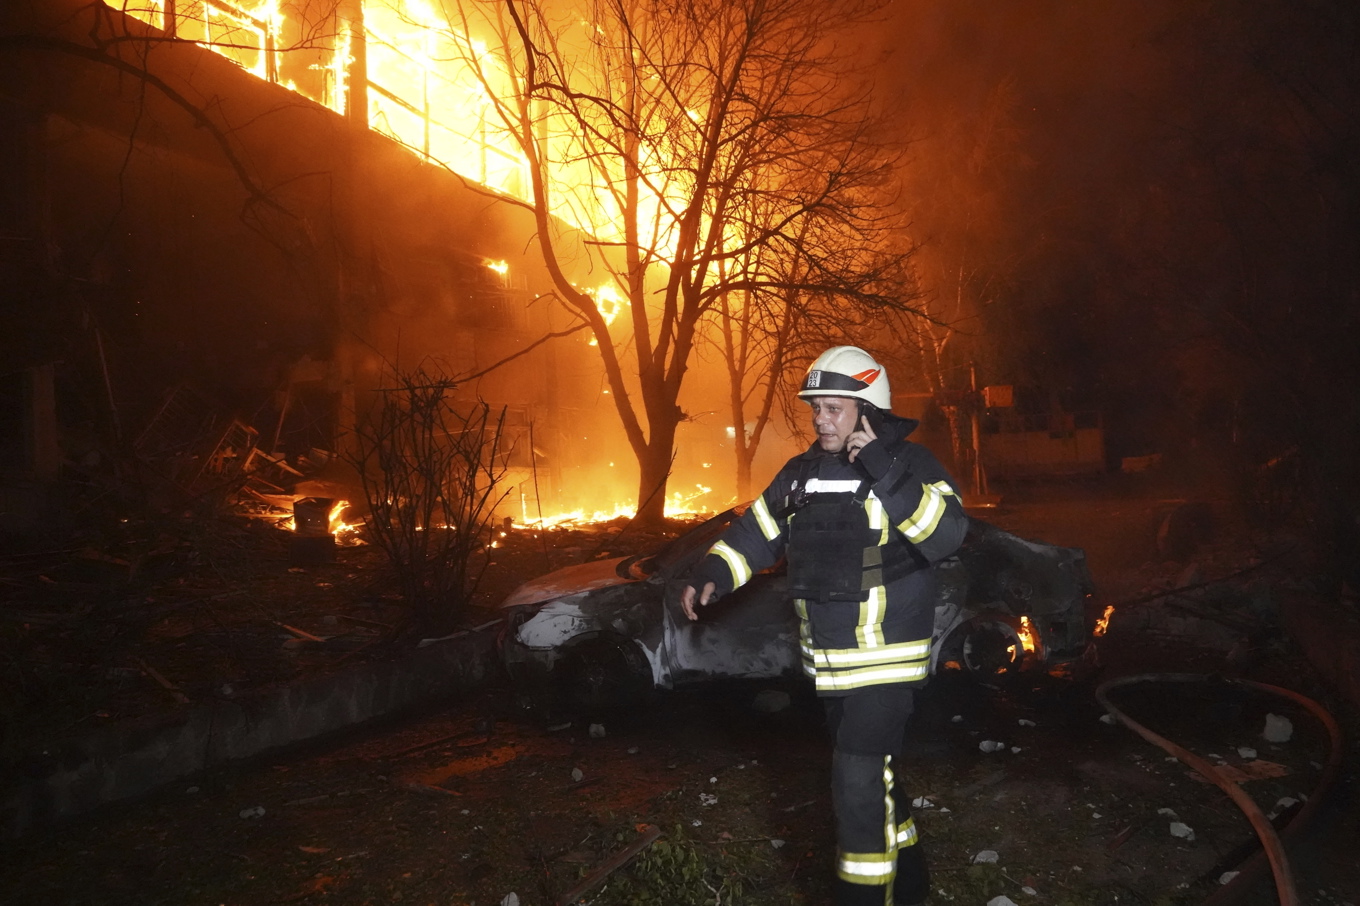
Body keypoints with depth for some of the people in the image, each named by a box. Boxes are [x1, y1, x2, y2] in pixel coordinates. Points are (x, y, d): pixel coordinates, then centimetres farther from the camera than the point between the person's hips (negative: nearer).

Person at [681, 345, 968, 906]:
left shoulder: (908, 464, -12)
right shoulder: (801, 473, 6)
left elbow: (946, 534, -28)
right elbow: (755, 533, 10)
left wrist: (881, 467, -31)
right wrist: (710, 575, -5)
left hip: (886, 661, -7)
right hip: (827, 663, 7)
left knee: (858, 781, -10)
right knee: (872, 771, 20)